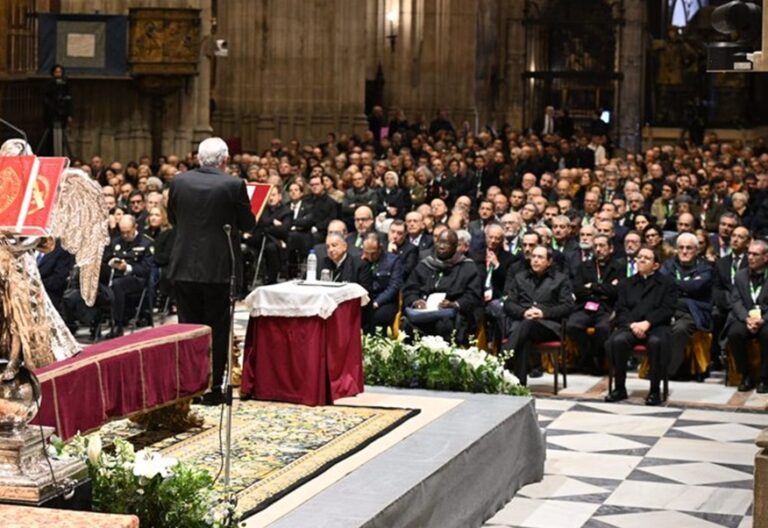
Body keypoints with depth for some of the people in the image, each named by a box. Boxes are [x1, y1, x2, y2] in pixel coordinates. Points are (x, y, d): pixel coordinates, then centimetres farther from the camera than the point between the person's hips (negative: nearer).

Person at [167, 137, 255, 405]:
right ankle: (212, 388, 8)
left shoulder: (179, 181, -2)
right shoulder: (233, 185, -11)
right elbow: (248, 224, -3)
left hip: (185, 266, 3)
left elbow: (173, 218, 11)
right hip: (219, 268, -3)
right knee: (216, 329, 6)